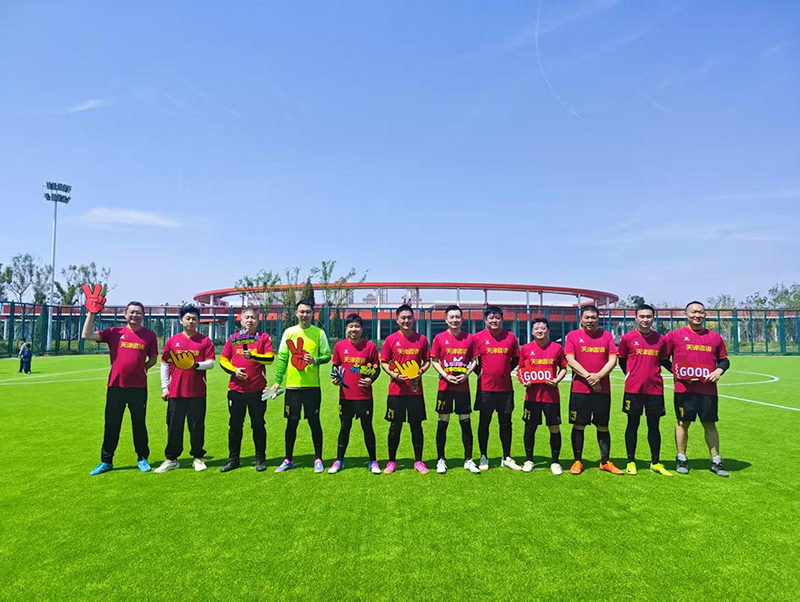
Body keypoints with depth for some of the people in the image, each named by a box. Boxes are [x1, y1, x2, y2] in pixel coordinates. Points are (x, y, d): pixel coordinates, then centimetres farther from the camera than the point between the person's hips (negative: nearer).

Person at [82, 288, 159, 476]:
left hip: (138, 387, -1)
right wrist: (91, 313, -7)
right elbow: (86, 335, -5)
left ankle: (142, 459, 22)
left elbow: (153, 359, 11)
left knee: (139, 425, 9)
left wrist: (142, 368, 0)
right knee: (111, 425, 10)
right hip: (115, 385, 1)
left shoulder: (149, 335, 3)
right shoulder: (114, 332, 4)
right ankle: (106, 461, 23)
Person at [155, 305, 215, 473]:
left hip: (197, 392, -1)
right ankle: (172, 459, 19)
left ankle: (198, 458, 18)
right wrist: (164, 387, 6)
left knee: (197, 426, 5)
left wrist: (198, 365, -20)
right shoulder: (172, 341, 7)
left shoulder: (205, 341, 3)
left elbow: (211, 363, 0)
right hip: (175, 391, 1)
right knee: (174, 426, 7)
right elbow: (164, 364, 9)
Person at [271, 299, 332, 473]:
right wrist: (277, 380, 0)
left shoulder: (319, 333, 1)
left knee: (314, 422, 4)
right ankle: (288, 460, 22)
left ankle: (318, 459, 17)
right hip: (292, 385, 1)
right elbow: (282, 358, 6)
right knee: (292, 422, 8)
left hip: (312, 386, -1)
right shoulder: (289, 332, 5)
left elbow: (327, 356, 3)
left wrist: (315, 360, -17)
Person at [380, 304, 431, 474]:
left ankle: (418, 461, 20)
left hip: (416, 390, 1)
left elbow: (427, 360, 10)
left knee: (416, 425, 7)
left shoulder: (421, 339, 3)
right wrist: (394, 374, -13)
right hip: (396, 390, -1)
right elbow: (384, 362, 3)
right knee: (395, 426, 8)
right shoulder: (391, 339, -1)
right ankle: (392, 461, 21)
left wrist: (421, 371, -9)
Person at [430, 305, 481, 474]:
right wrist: (445, 375, -12)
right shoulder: (440, 338, -1)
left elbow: (474, 360, 8)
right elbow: (434, 361, 1)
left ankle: (468, 460, 18)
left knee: (466, 422, 6)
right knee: (443, 422, 5)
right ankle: (441, 460, 18)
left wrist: (467, 373, -8)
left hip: (463, 386, 1)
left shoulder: (469, 338, 3)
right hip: (445, 386, -1)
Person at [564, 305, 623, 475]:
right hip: (579, 389, -2)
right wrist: (588, 376, -15)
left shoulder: (606, 335, 8)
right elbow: (570, 360, -6)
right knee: (579, 426, 3)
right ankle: (577, 461, 14)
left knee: (603, 426, 9)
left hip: (603, 389, 2)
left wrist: (598, 376, -13)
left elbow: (613, 360, 1)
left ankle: (605, 462, 21)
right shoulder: (572, 336, 2)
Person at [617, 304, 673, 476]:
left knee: (654, 425, 10)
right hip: (633, 389, -2)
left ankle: (655, 463, 23)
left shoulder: (661, 339, 5)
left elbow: (664, 360, 16)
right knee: (633, 425, 6)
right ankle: (631, 462, 18)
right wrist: (630, 375, 5)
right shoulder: (627, 338, -1)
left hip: (655, 388, 2)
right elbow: (621, 360, 10)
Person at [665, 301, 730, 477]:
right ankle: (681, 459, 17)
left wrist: (719, 371, -1)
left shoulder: (715, 337, 11)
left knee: (710, 424, 9)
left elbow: (724, 360, 18)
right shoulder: (675, 335, 2)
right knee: (683, 423, 5)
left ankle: (716, 461, 20)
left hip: (708, 389, 3)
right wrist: (676, 372, -4)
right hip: (683, 389, -2)